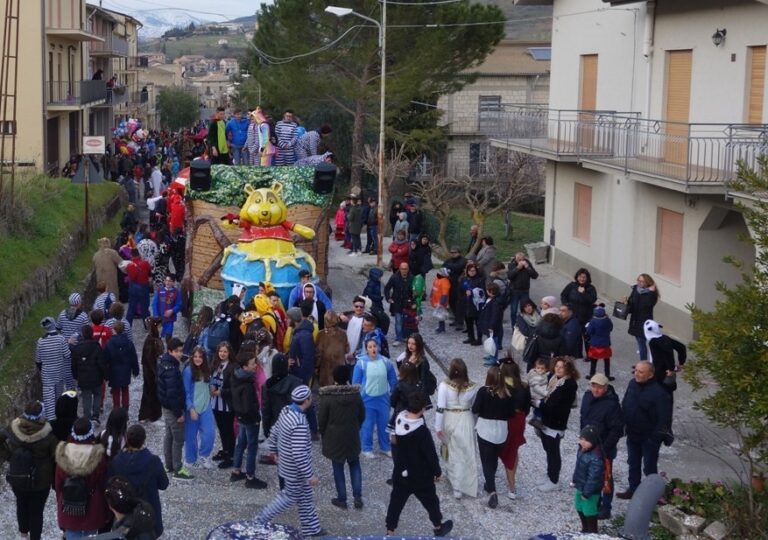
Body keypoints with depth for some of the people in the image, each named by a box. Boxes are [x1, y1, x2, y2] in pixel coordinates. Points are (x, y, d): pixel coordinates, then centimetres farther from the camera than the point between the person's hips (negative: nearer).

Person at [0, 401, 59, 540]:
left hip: (16, 478, 4)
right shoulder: (48, 437, -28)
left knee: (21, 504, 30)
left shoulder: (13, 429, -18)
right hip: (40, 481, -4)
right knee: (36, 511, 15)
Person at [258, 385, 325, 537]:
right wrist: (310, 475, -24)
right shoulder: (299, 423, -33)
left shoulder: (286, 411, -6)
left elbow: (274, 433, 8)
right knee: (291, 496, 12)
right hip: (295, 470, -9)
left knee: (305, 497, 19)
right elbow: (299, 454, -32)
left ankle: (312, 529, 31)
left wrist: (274, 451, 24)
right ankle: (261, 520, 23)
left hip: (286, 463, 9)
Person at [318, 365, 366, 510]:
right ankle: (357, 496, 10)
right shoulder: (356, 395, -7)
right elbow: (362, 416, 4)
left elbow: (321, 419, -10)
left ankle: (341, 499, 15)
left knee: (338, 468, 8)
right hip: (352, 437, 3)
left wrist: (324, 434, 7)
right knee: (354, 464, 17)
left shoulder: (327, 397, -17)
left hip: (334, 437, -3)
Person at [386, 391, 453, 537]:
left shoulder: (400, 420, -12)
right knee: (430, 500, 19)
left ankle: (390, 532, 15)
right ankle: (438, 527, 39)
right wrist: (437, 471, -5)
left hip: (401, 473, 5)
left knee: (396, 501, 13)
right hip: (421, 476, -5)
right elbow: (431, 454, -21)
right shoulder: (422, 431, -30)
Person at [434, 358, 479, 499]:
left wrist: (438, 427, -6)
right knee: (465, 453, 7)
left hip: (449, 420, 0)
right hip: (466, 421, 0)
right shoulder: (472, 387, -10)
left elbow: (440, 408, -15)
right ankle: (459, 486, 8)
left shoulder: (444, 386, -16)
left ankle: (451, 473, 46)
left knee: (450, 449, 24)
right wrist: (474, 424, 17)